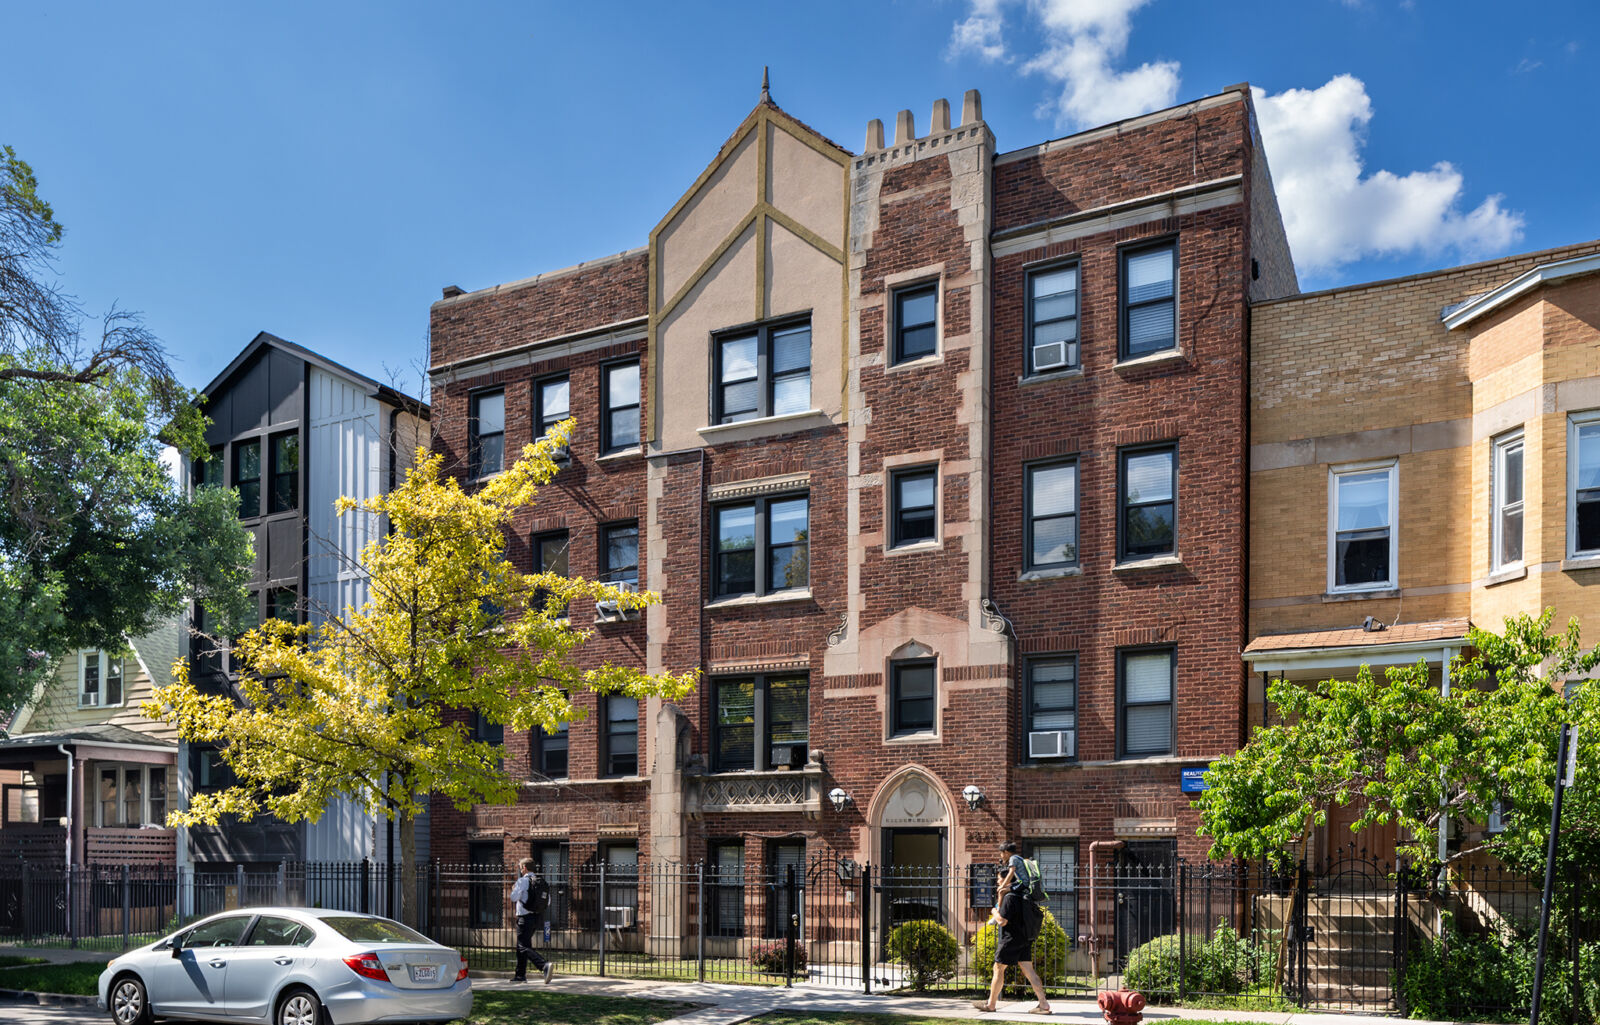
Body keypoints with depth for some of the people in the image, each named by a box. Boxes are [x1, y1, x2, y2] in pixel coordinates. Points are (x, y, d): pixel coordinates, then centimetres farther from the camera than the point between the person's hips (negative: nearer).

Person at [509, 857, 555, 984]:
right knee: (521, 946, 20)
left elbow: (513, 898, -14)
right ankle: (520, 975, 26)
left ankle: (545, 965, -31)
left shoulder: (523, 880, -11)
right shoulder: (542, 881, 11)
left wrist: (513, 889, 6)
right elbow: (547, 903, 11)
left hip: (524, 917, -8)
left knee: (524, 947, -11)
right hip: (536, 916, 8)